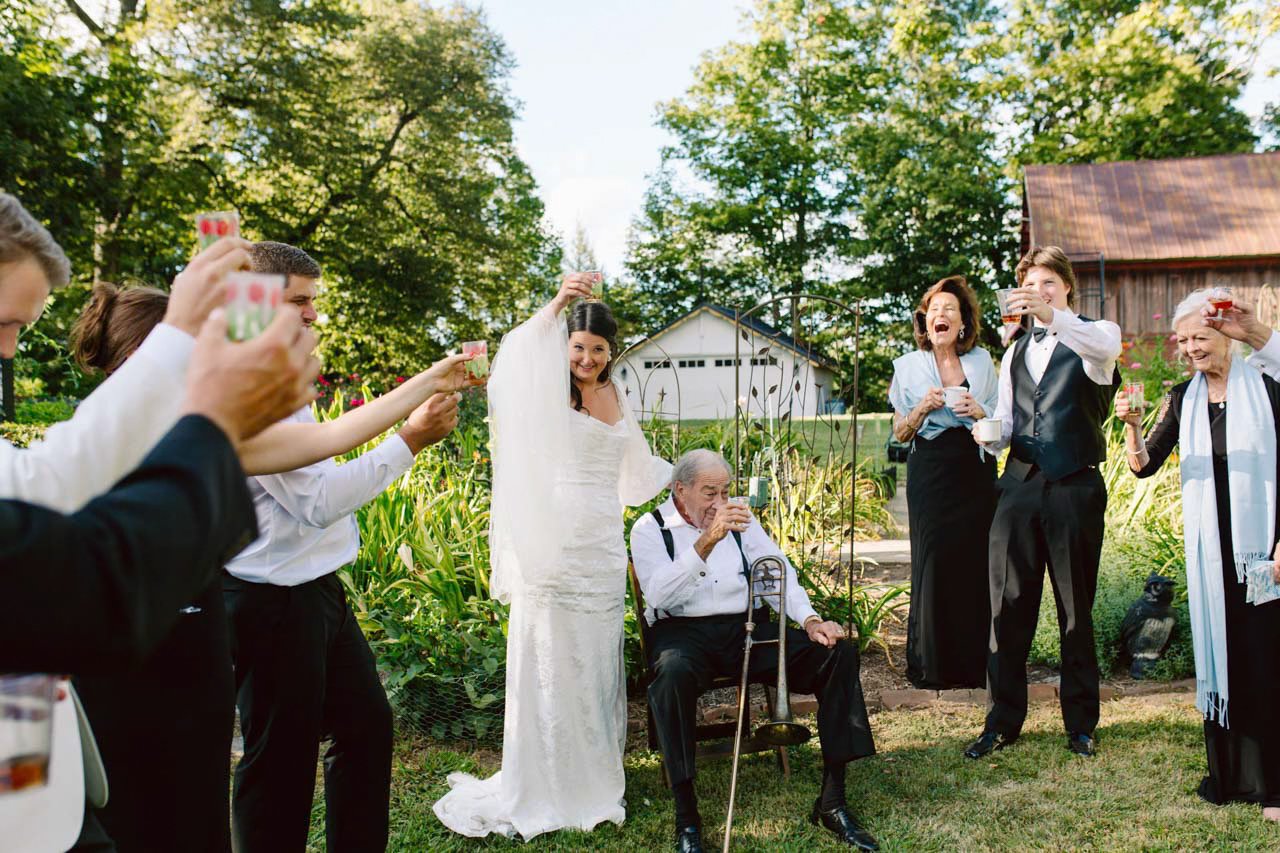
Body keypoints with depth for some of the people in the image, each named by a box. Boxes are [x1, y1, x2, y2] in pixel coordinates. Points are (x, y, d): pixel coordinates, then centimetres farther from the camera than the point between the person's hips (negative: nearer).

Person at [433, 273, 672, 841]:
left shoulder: (617, 398, 14)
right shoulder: (549, 390, -3)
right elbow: (517, 358, -26)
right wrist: (555, 306, -37)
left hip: (603, 545, 5)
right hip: (555, 539, -5)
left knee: (597, 657, 10)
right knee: (549, 654, 0)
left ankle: (594, 773, 24)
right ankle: (545, 783, 13)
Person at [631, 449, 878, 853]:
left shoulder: (738, 517, 15)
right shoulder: (650, 528, 0)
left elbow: (778, 569, 10)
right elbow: (659, 596, -17)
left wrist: (810, 619, -8)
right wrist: (706, 542, -29)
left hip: (746, 627, 5)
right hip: (684, 632, -4)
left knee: (840, 652, -15)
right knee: (673, 673, -40)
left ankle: (832, 800, -10)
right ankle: (686, 816, -26)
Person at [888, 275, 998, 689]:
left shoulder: (982, 361, 11)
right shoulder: (908, 366, 7)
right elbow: (900, 433, 8)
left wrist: (979, 413, -6)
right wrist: (922, 409, -11)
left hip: (976, 472, 2)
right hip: (930, 473, -1)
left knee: (976, 562, -3)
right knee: (933, 562, -5)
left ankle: (973, 664, 10)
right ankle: (931, 666, 7)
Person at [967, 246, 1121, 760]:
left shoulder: (1094, 337, 4)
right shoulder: (1014, 354, 20)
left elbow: (1105, 344, -23)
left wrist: (1053, 315, -40)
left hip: (1075, 486, -4)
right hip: (1019, 485, 4)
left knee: (1076, 607, 5)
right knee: (1008, 605, 2)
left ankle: (1081, 723, 19)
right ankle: (1003, 721, 12)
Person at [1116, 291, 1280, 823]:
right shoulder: (1182, 400, 5)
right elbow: (1145, 466, 1)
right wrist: (1132, 427, -17)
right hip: (1209, 546, 3)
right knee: (1217, 650, 10)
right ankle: (1229, 774, 23)